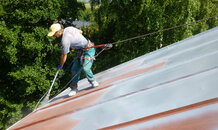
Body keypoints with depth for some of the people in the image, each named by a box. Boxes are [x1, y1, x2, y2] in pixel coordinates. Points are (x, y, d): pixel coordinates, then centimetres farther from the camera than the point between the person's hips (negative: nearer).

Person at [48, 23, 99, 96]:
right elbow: (80, 31, 14)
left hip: (88, 50, -10)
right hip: (80, 51, 10)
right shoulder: (69, 28, -3)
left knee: (85, 68, -24)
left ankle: (92, 81, 4)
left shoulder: (65, 40, -27)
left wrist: (60, 66, -1)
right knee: (74, 69, 5)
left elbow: (64, 55, -17)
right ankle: (74, 88, 13)